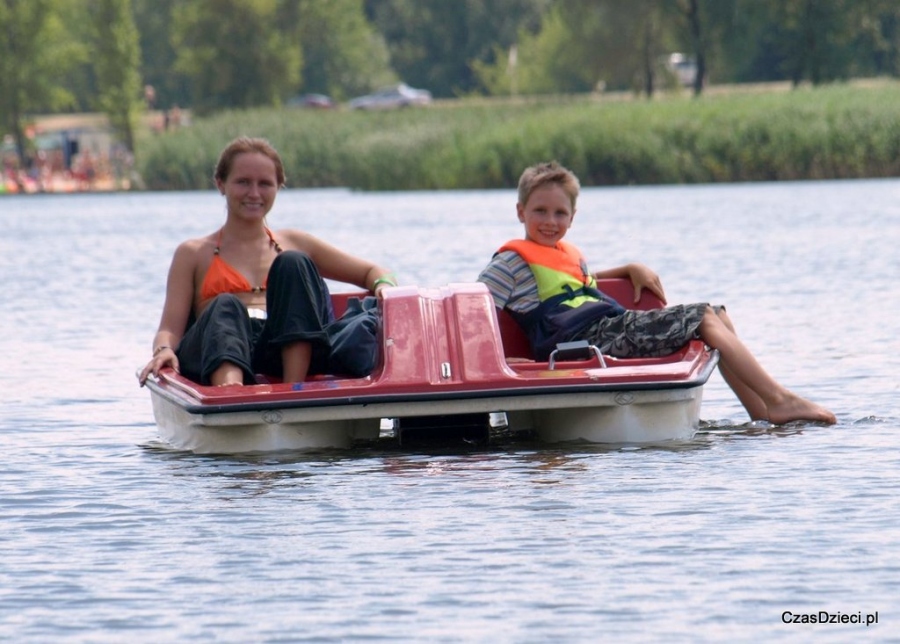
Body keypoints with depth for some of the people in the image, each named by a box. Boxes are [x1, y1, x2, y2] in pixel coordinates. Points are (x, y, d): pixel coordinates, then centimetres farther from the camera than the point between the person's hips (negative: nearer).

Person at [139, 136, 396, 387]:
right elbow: (170, 328, 11)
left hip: (292, 352, 2)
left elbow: (372, 272, 28)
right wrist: (163, 350, -15)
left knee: (293, 265, -20)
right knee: (225, 308, -34)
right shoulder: (194, 254, 21)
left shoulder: (295, 244, 27)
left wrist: (384, 287, 2)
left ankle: (294, 390, -42)